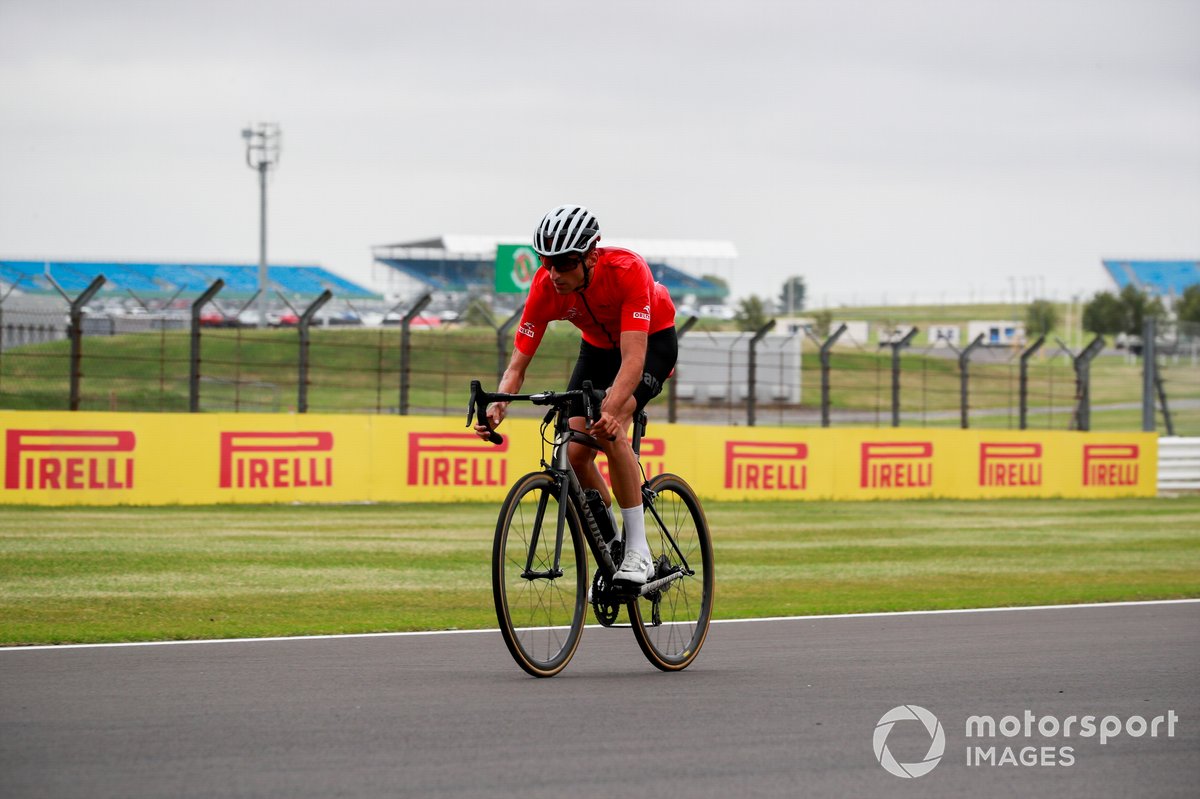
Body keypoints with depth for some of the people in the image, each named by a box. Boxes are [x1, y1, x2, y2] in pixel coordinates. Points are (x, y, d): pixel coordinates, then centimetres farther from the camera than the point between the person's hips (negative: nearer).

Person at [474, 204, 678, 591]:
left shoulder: (627, 270, -38)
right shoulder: (546, 287, -26)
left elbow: (633, 360, -45)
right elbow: (518, 363, -22)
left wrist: (610, 409, -62)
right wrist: (498, 405, -43)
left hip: (652, 339, -5)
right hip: (598, 345, 5)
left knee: (609, 428, -30)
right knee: (576, 452, -11)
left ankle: (639, 553, -25)